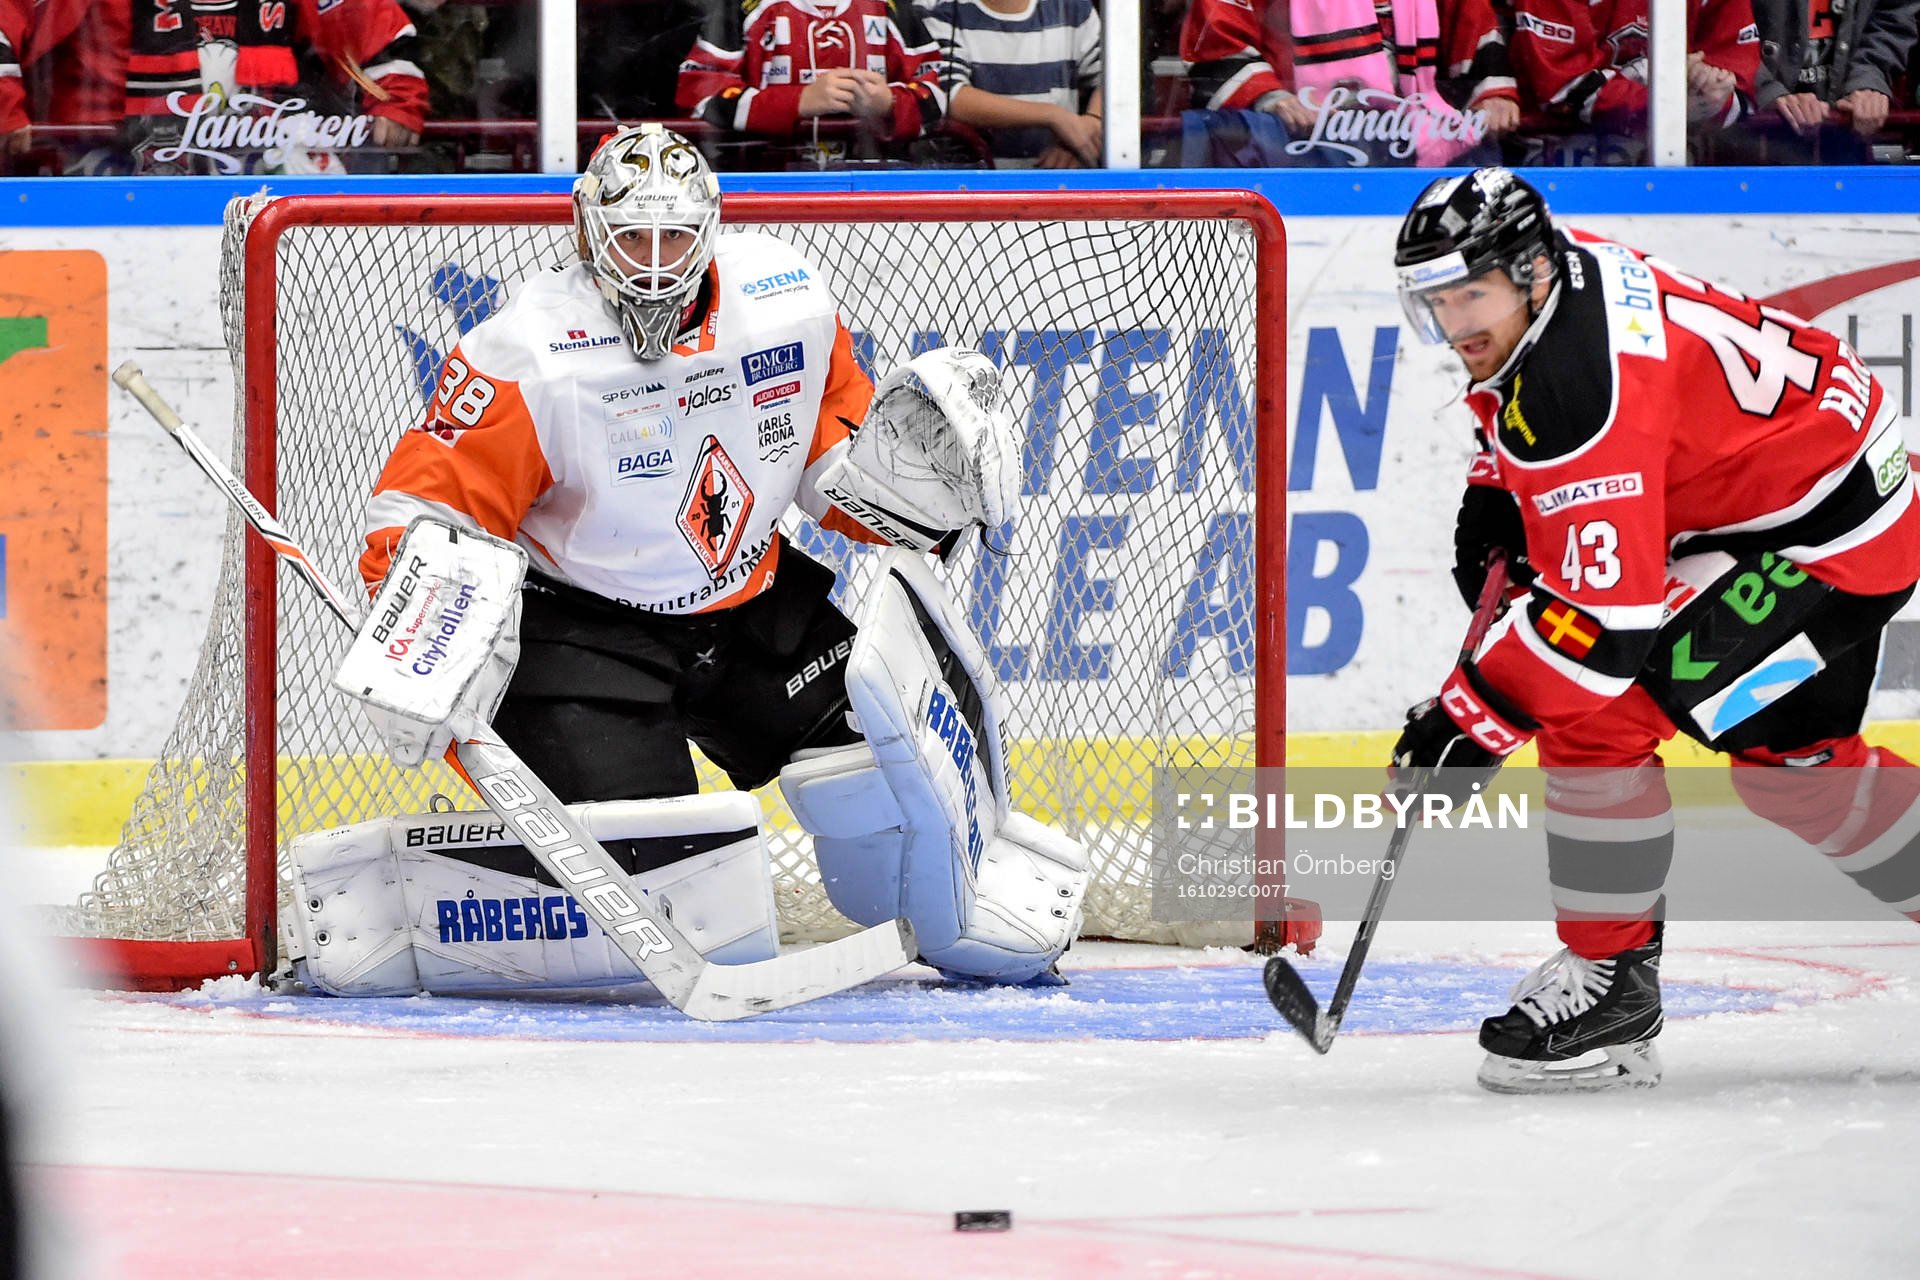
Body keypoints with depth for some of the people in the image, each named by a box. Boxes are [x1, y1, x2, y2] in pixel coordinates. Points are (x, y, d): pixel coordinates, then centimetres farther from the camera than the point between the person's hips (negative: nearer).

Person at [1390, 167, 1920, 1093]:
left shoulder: (1580, 389, -31)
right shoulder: (1540, 286, -2)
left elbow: (1605, 615, -33)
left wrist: (1470, 723, -27)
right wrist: (1496, 498, 10)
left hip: (1826, 537, -11)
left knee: (1597, 716, -15)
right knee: (1788, 758, 23)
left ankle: (1609, 980, -6)